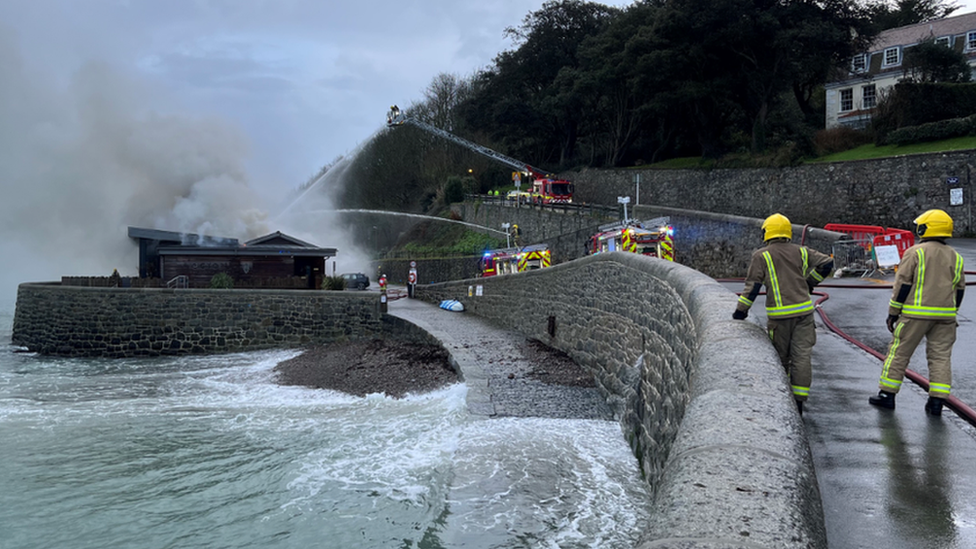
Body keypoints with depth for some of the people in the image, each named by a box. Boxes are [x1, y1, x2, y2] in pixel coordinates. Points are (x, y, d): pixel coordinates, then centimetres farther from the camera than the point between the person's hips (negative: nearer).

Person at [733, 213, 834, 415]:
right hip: (804, 310, 3)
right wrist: (809, 282, 21)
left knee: (781, 357, 12)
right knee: (801, 356, 1)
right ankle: (798, 402, 1)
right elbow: (827, 263, 10)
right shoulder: (801, 252, 11)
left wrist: (741, 310, -1)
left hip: (779, 315, -2)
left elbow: (753, 285, -7)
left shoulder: (761, 256, -1)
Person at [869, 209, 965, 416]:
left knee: (899, 352, 4)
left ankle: (887, 395, 8)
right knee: (941, 356, 7)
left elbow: (902, 284, -8)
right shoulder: (956, 257, 11)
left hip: (916, 313, -4)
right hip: (945, 314, 5)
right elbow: (959, 290, 14)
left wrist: (893, 312, -4)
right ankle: (937, 402, 4)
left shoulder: (915, 252, -5)